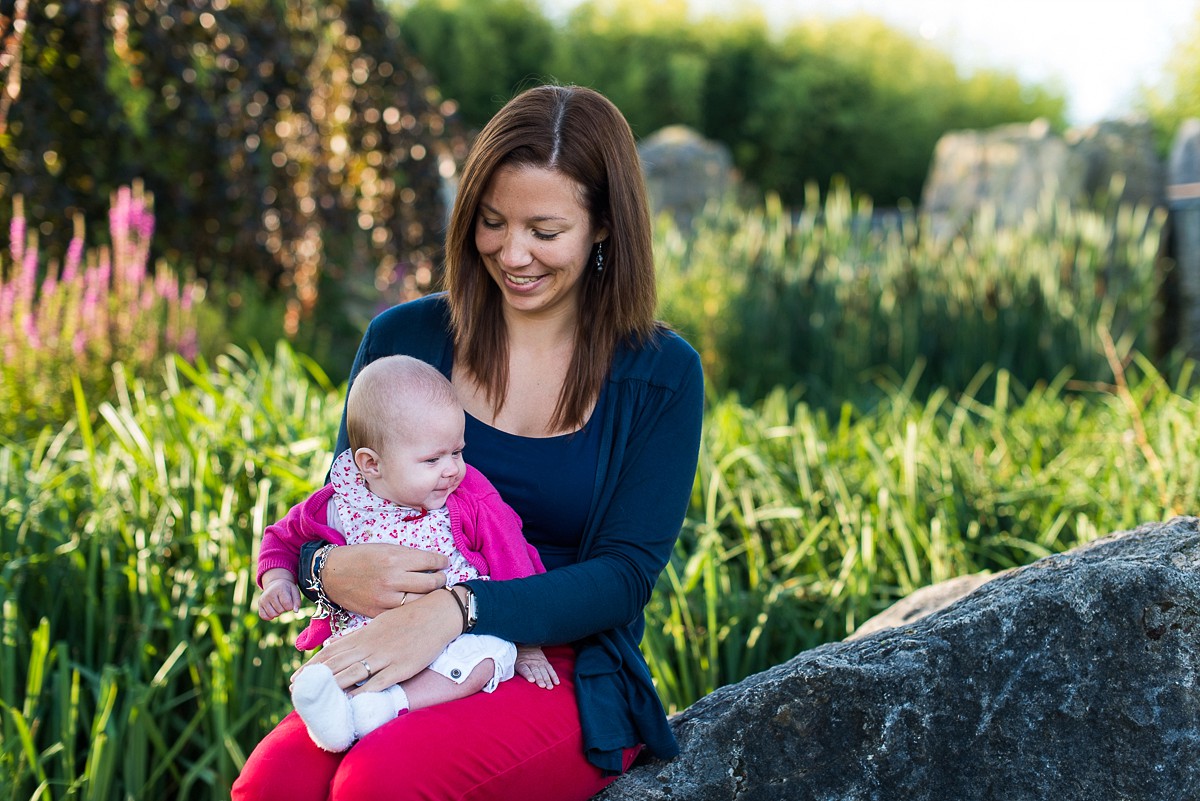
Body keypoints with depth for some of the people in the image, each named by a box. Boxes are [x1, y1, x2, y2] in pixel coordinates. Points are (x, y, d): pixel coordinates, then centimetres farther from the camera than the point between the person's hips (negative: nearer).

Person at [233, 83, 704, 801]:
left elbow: (626, 574, -9)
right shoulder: (404, 339, 5)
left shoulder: (661, 376, -1)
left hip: (570, 683, -2)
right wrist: (332, 570, -15)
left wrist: (456, 610, -24)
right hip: (395, 669, 3)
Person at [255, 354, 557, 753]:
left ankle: (382, 705, -45)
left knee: (487, 654, -33)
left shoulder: (472, 501, -1)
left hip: (459, 634, -1)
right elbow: (283, 539, 18)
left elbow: (512, 577, 5)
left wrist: (526, 646, 4)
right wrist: (278, 581, -1)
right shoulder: (337, 507, -1)